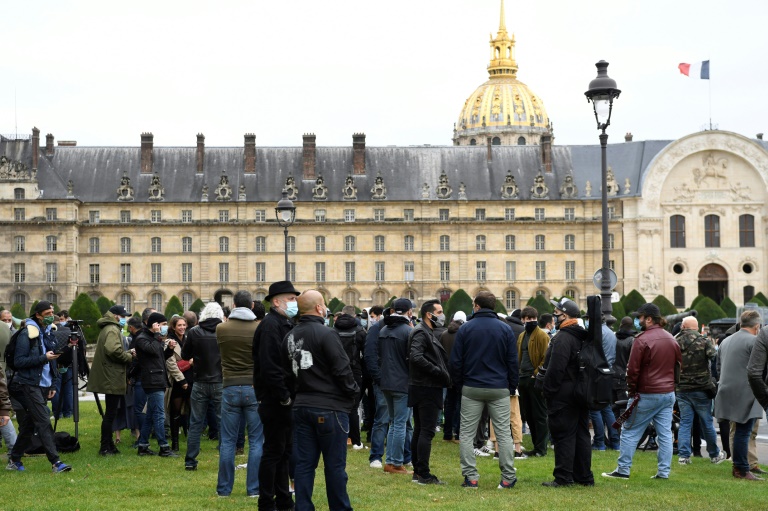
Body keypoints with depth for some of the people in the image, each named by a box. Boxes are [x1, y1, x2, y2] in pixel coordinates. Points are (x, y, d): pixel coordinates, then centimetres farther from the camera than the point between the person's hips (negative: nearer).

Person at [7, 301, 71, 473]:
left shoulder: (48, 333, 13)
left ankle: (14, 460, 20)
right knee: (44, 422, -13)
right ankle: (55, 462, -17)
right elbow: (19, 361, -16)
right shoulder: (27, 334, -11)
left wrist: (53, 385, 14)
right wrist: (43, 358, -21)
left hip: (44, 386, 8)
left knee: (29, 424, 11)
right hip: (30, 385, -8)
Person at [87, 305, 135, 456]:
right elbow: (114, 351, -27)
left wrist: (128, 353, 10)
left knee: (110, 413, 16)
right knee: (110, 413, -6)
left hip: (110, 378, 11)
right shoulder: (112, 330, -14)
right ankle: (105, 447, -3)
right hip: (113, 379, -11)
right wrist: (130, 357, -12)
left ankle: (108, 445, 22)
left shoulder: (108, 329, 20)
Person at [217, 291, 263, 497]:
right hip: (255, 387, -1)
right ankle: (254, 488, 3)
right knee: (256, 441, 4)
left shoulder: (221, 328, -3)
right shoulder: (260, 328, -7)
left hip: (230, 387, 1)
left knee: (227, 441, 7)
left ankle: (224, 488, 11)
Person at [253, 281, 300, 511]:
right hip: (275, 401, -10)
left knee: (284, 451, 15)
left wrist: (291, 395, 12)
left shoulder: (285, 325, 16)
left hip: (286, 400, 10)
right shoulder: (270, 326, -15)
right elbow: (269, 366, -23)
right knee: (274, 452, -4)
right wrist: (284, 397, -21)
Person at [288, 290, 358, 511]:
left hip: (301, 407, 7)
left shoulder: (290, 337, 7)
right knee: (335, 465, 2)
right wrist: (353, 393, 0)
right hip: (330, 407, -7)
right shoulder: (326, 334, -15)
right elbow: (342, 370, -15)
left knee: (304, 463, 7)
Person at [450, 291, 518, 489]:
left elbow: (456, 361, -1)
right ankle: (508, 477, 1)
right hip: (499, 389, 1)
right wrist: (513, 387, 9)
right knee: (503, 433, 4)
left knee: (466, 433, 6)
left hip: (471, 389, -1)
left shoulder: (465, 329, -2)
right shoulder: (505, 329, 0)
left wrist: (458, 383, 11)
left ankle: (470, 477, 0)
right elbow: (513, 361, 2)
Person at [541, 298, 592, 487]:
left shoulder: (562, 338, -17)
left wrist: (548, 391, -13)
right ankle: (584, 476, 17)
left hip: (563, 397, -9)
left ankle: (563, 477, -5)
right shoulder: (582, 336, 14)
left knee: (563, 436, -6)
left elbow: (555, 368, -22)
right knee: (581, 434, 12)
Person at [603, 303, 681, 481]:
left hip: (647, 394, -6)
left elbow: (633, 369, -13)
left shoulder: (642, 340, -14)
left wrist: (632, 390, -2)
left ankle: (623, 470, 3)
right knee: (665, 434, 7)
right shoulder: (672, 340, 8)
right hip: (668, 394, 6)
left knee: (630, 432, 2)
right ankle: (663, 472, 6)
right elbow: (678, 365, 15)